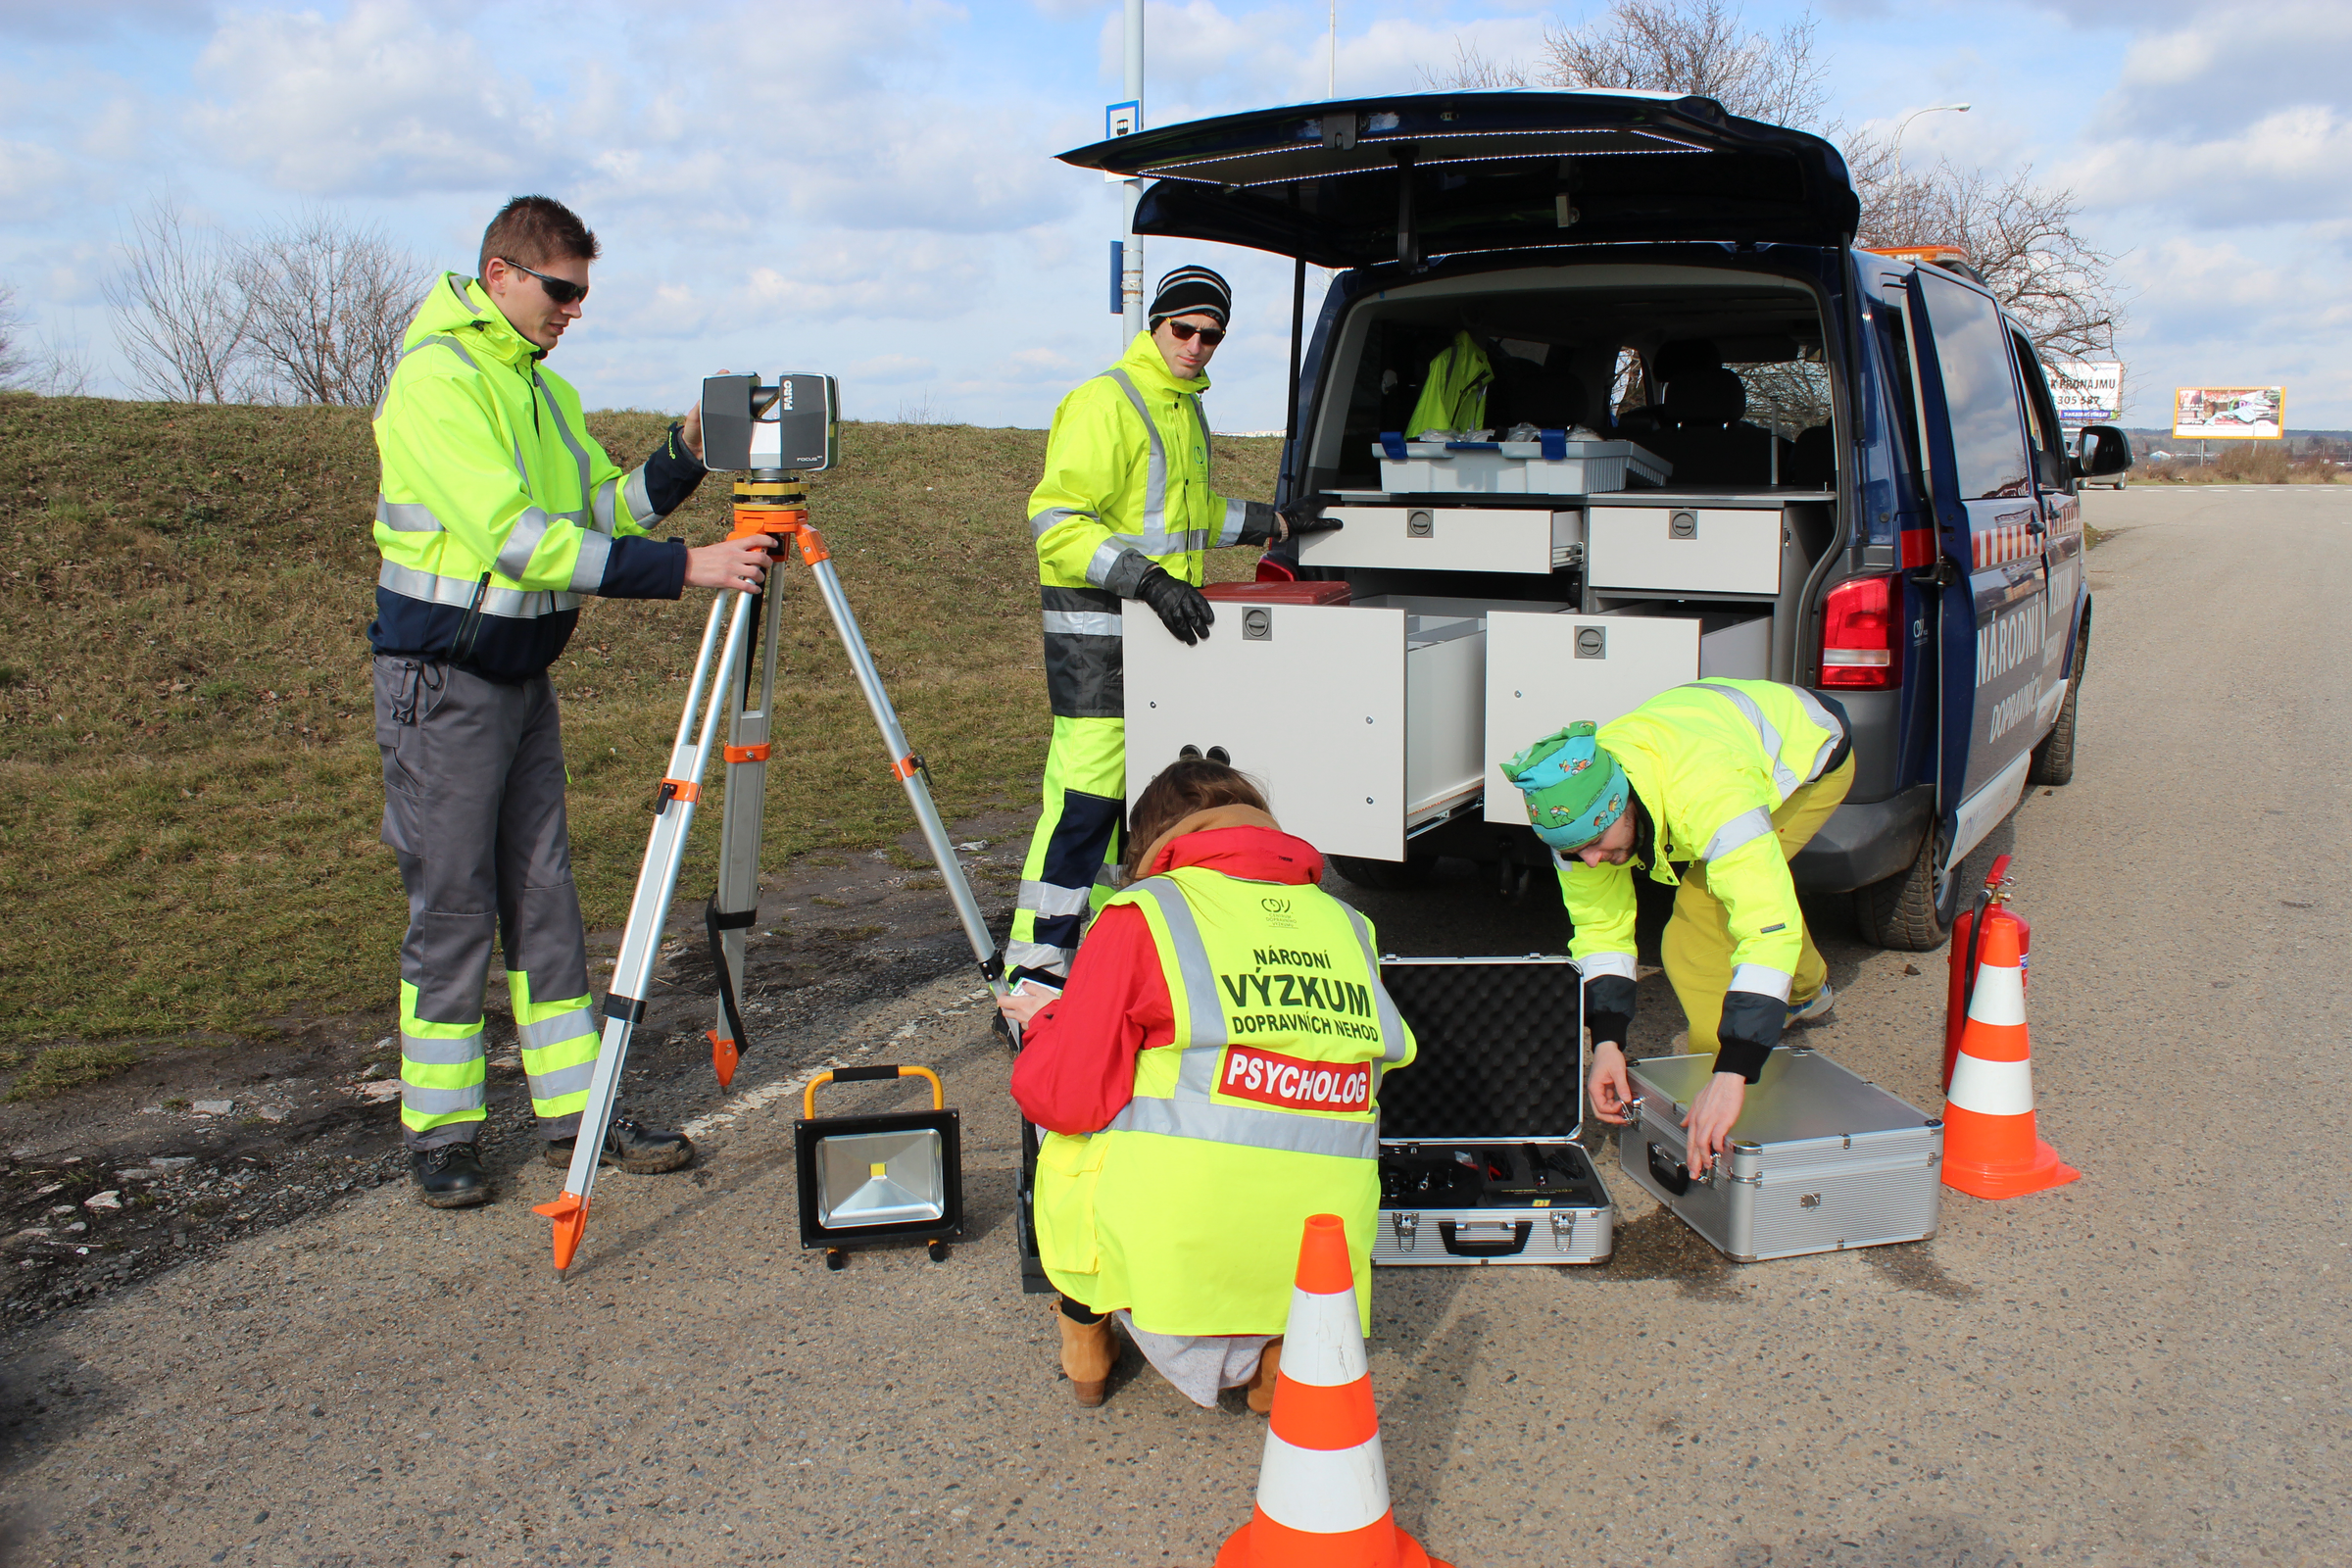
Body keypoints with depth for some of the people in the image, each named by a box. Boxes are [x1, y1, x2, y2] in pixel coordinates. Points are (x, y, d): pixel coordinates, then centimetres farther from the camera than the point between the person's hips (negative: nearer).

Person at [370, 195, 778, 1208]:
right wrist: (684, 569, -29)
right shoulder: (437, 376, -15)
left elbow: (605, 509, 10)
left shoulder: (544, 387, 13)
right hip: (443, 677, -8)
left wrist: (684, 458, -8)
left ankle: (575, 1114, 17)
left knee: (543, 898, 9)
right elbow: (514, 537, -25)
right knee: (452, 907, -1)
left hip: (524, 674, 8)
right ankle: (439, 1136, 13)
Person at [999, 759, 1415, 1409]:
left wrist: (1048, 1023, 19)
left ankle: (1085, 1340, 33)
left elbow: (1064, 1099, -5)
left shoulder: (1142, 914, -2)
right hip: (1318, 1264, 3)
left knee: (1071, 1139, 25)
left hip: (1176, 1256, -3)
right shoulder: (1346, 924, 12)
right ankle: (1280, 1338, 16)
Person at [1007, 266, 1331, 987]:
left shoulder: (1185, 406, 17)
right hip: (1097, 627, -9)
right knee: (1085, 793, -13)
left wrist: (1274, 523, 26)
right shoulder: (1106, 402, -13)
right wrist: (1147, 580, -30)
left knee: (1135, 787, 12)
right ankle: (1035, 970, -10)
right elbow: (1056, 520, -21)